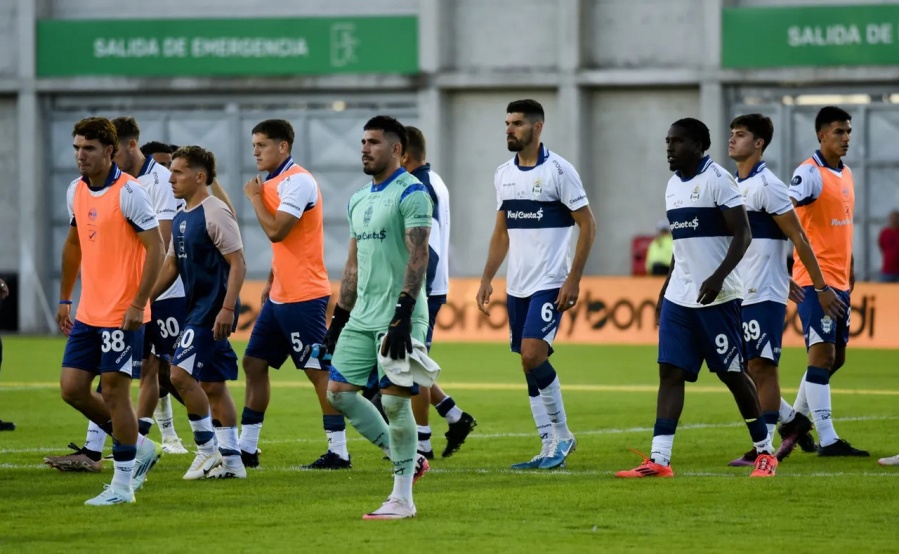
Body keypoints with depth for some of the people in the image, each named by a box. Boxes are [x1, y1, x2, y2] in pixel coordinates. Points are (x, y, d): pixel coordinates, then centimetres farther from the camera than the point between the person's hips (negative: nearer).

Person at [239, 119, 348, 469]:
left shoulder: (297, 182, -15)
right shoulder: (274, 182, 15)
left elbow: (276, 231, -24)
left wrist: (255, 197, -11)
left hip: (303, 296, -10)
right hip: (281, 296, 10)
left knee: (319, 371, -7)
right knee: (253, 364, 11)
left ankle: (339, 451, -3)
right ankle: (247, 448, 17)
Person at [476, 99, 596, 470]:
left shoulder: (558, 170, -9)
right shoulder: (504, 174, 11)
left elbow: (587, 225, -8)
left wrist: (574, 279, -14)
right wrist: (487, 279, 12)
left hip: (550, 284, -7)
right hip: (516, 286, 7)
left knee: (533, 356, -18)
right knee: (530, 367, 6)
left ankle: (562, 435, -2)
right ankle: (550, 447, 12)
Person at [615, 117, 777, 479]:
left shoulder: (718, 180, -11)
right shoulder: (674, 185, 14)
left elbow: (742, 234, -15)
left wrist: (718, 277, -25)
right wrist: (667, 286, 21)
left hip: (717, 297, -7)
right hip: (679, 297, 8)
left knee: (732, 374, -1)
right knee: (670, 371, -1)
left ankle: (765, 451, 14)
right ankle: (659, 460, -5)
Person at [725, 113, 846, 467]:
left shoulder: (767, 186, -12)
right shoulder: (733, 185, 13)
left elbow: (798, 239, -13)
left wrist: (822, 288, -13)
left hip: (764, 295, -9)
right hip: (738, 293, 9)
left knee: (761, 366, -6)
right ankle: (794, 420, 21)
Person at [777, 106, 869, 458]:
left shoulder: (846, 174, 14)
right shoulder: (810, 173, -13)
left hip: (840, 281, 9)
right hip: (815, 280, -9)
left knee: (836, 357, 14)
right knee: (822, 354, -10)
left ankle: (795, 422, 27)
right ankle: (827, 440, -11)